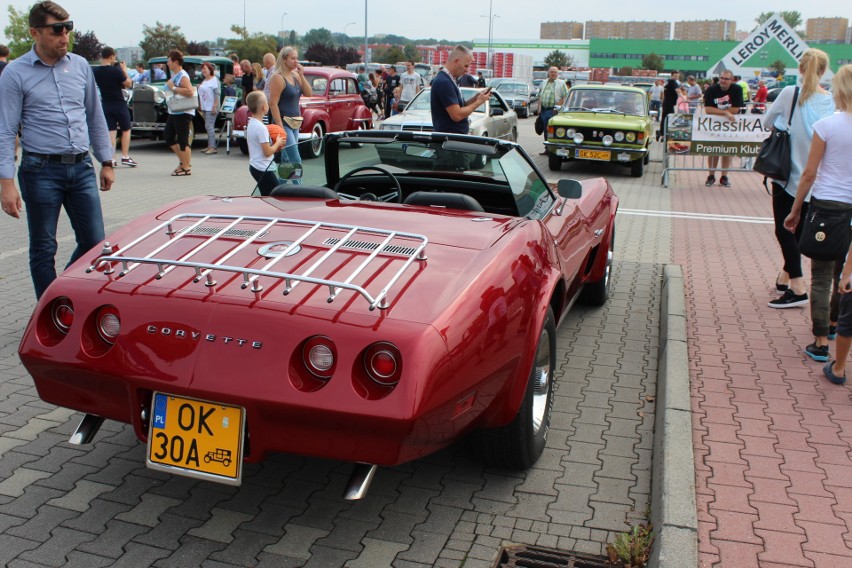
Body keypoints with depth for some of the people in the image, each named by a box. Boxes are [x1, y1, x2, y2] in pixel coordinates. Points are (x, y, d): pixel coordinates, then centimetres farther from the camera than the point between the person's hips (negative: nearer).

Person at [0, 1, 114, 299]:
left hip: (81, 168, 4)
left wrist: (106, 162, 14)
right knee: (43, 250, 6)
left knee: (94, 242, 6)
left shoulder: (81, 66, 9)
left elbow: (95, 117, 17)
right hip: (42, 171, -4)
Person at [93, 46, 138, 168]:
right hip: (119, 104, -4)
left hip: (106, 105, 4)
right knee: (126, 130, 10)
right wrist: (124, 70, 1)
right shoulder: (116, 70, -16)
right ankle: (125, 157, 6)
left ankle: (111, 159, 1)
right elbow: (128, 84, -9)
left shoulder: (95, 71, -1)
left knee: (110, 131, 6)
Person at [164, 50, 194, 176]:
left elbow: (190, 91, -30)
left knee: (182, 140, -6)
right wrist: (169, 86, 15)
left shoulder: (183, 76, -15)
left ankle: (186, 168, 3)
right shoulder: (174, 75, 15)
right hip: (174, 112, 11)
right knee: (168, 136, 15)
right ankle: (183, 161, 26)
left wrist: (173, 88, -23)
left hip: (183, 113, -11)